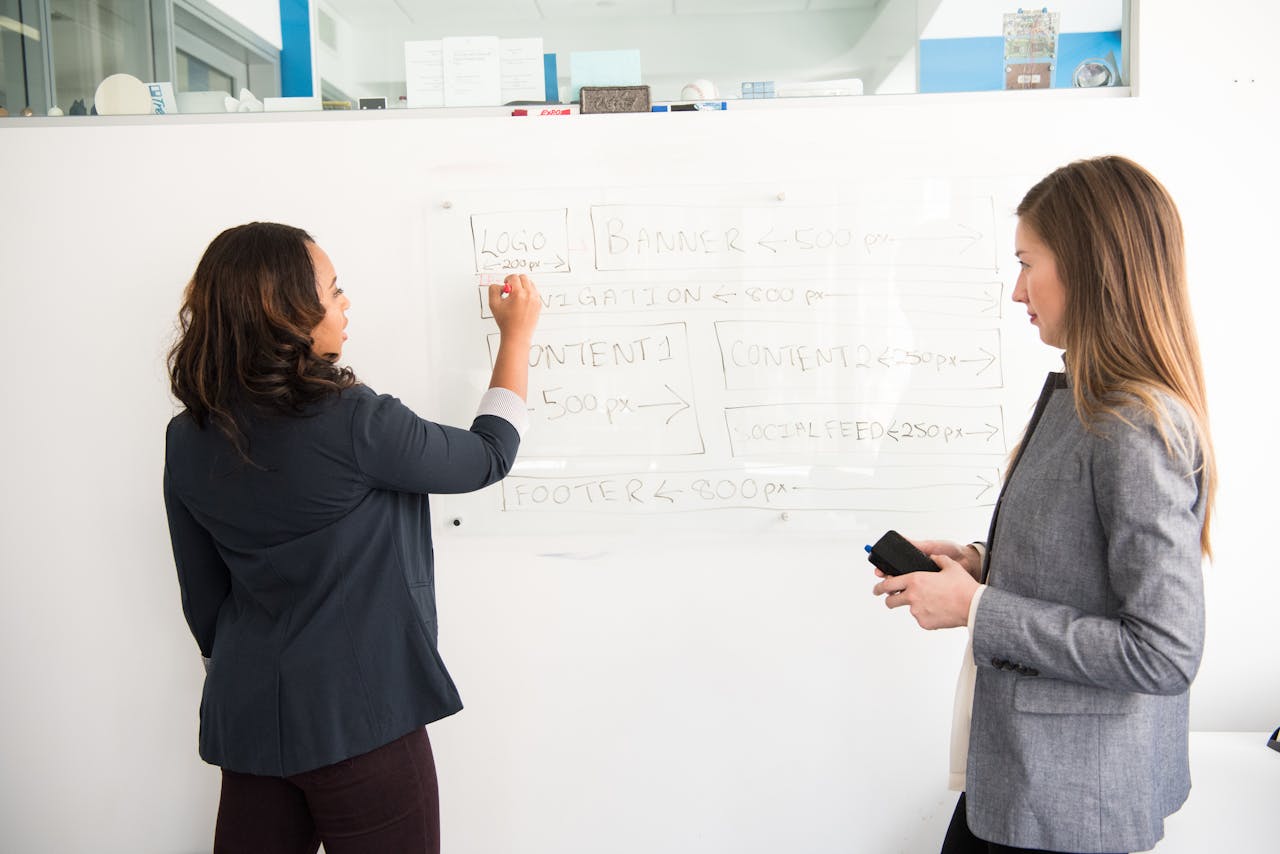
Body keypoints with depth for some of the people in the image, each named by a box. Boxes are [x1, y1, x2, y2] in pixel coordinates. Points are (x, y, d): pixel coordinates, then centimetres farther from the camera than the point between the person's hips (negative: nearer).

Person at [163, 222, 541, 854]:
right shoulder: (350, 424, -22)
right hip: (361, 719, -6)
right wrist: (517, 335, 5)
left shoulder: (188, 440, -2)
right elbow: (488, 457, -6)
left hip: (248, 718, 6)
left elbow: (203, 596, 8)